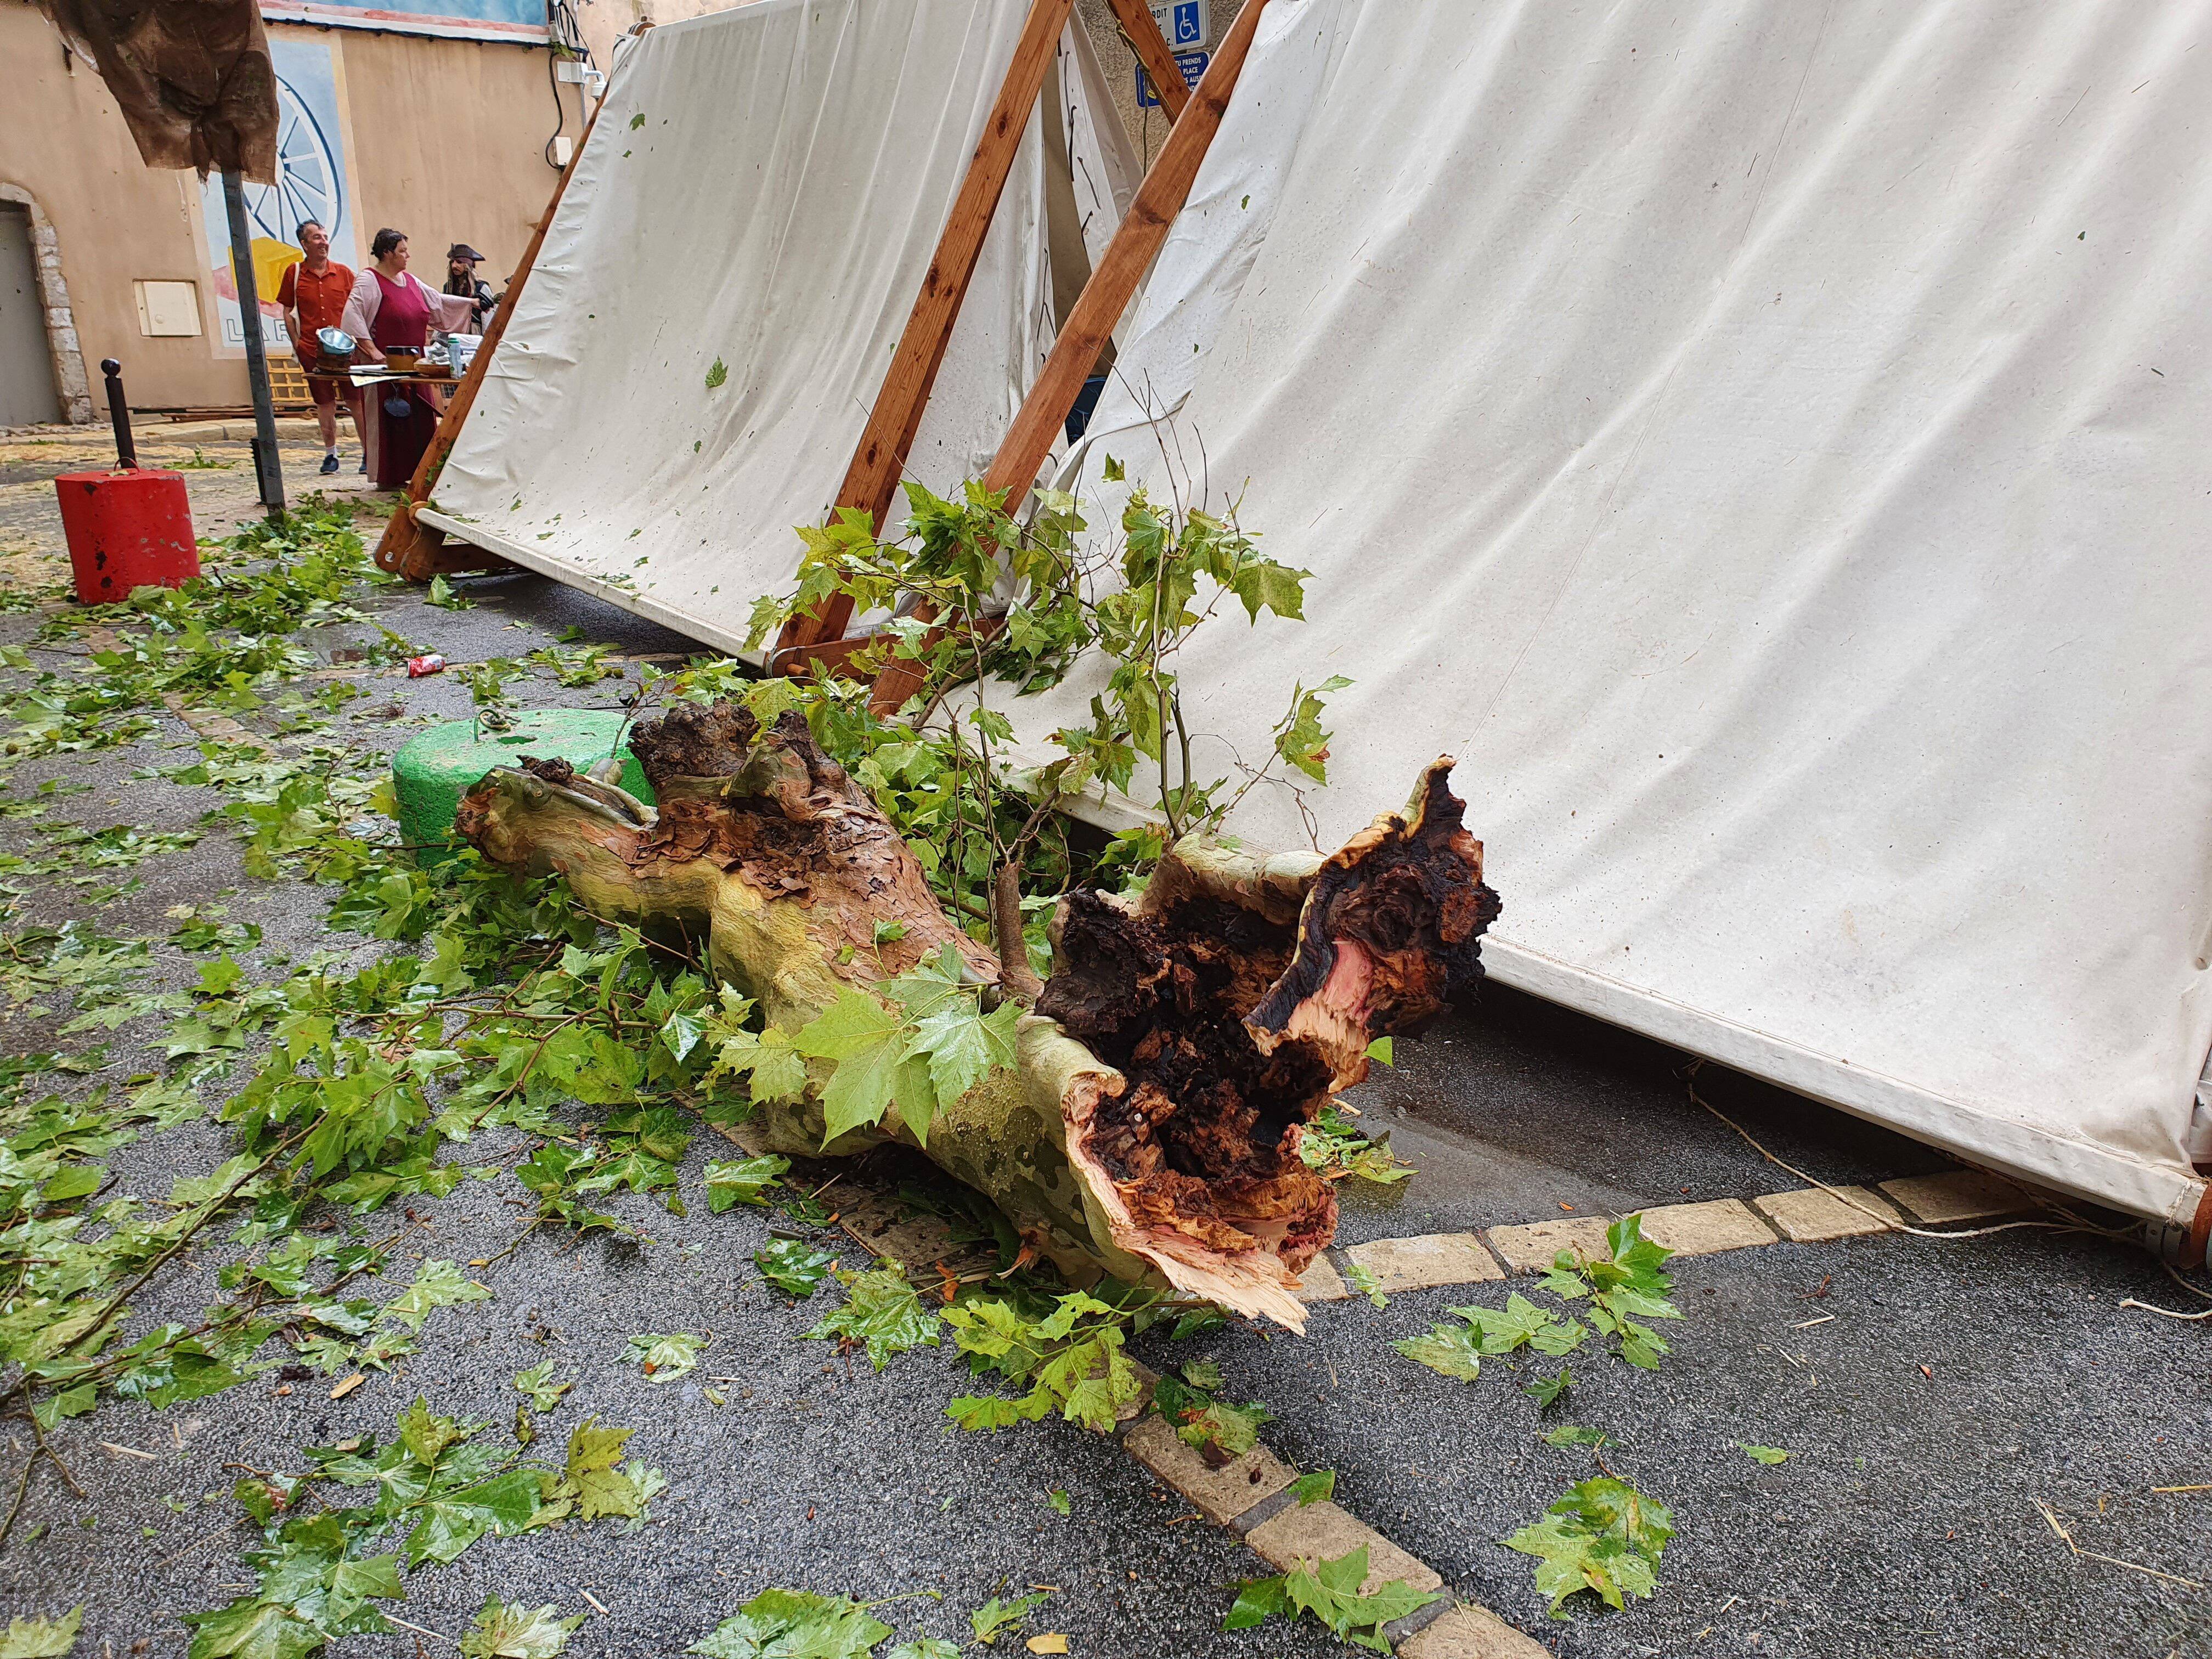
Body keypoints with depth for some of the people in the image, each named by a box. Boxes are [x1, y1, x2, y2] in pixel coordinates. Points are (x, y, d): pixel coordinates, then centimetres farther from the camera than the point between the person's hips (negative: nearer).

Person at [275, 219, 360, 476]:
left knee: (356, 401, -2)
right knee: (324, 403, 6)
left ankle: (368, 453, 4)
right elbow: (288, 312, 9)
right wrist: (297, 344, 2)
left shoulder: (343, 272, 4)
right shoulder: (294, 273, 4)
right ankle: (331, 454, 14)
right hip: (312, 350, 1)